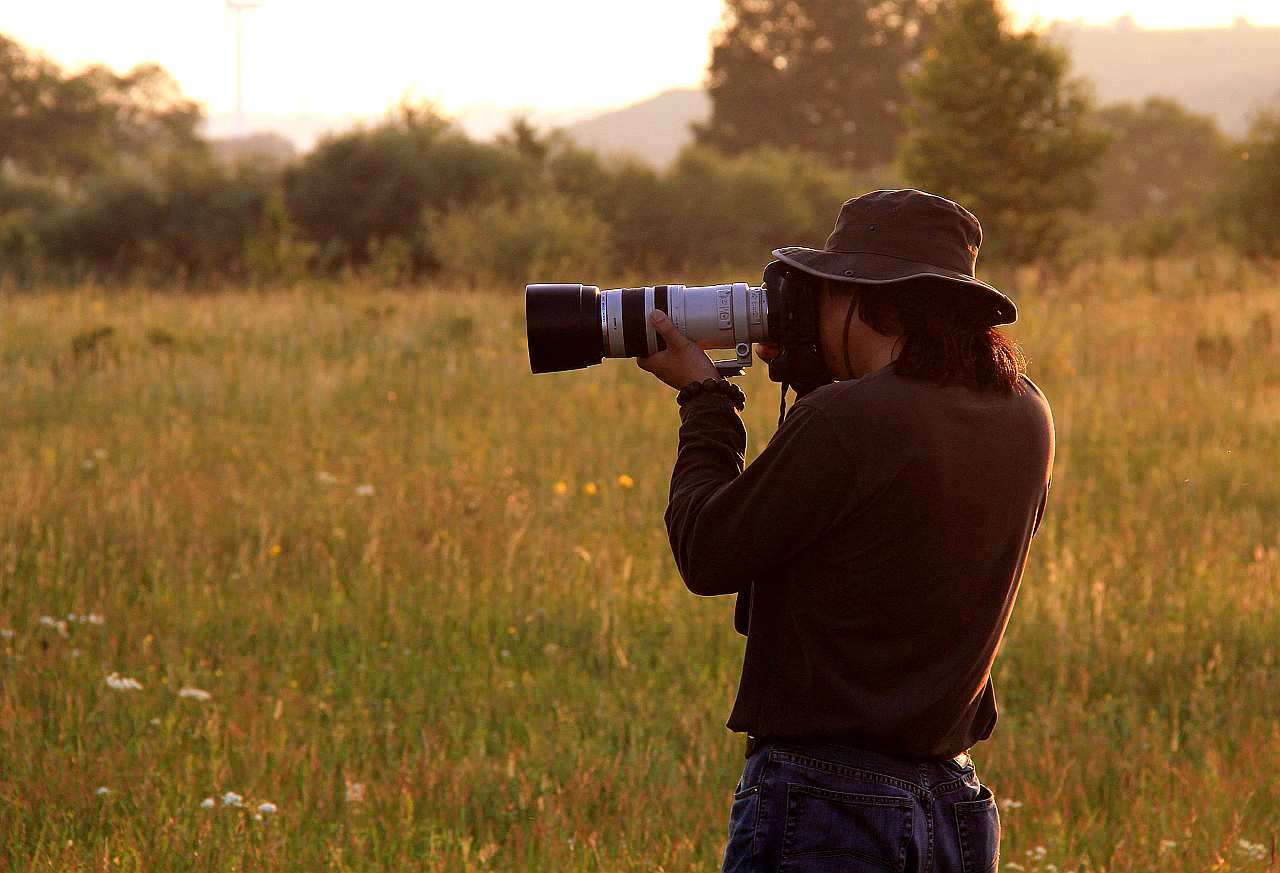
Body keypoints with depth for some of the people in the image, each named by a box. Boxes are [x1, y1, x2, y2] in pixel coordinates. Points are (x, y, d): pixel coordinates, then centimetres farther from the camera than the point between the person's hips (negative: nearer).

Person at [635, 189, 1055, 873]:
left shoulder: (843, 422, -18)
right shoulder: (1023, 418, 5)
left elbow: (707, 556, -6)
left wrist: (705, 401, 6)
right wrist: (811, 376, 17)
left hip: (821, 799, -7)